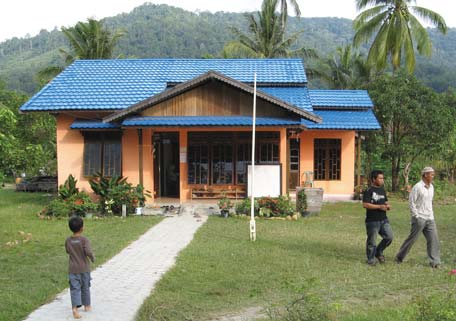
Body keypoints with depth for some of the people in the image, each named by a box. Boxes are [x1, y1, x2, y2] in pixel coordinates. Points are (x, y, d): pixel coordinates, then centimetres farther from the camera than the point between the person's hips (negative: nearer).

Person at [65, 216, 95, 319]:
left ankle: (75, 308, -18)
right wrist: (93, 258, -8)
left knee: (75, 288, 0)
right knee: (85, 287, 16)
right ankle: (87, 305, 30)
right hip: (84, 268, -2)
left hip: (73, 269, 2)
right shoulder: (84, 240, -16)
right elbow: (88, 252, -26)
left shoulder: (68, 240, -2)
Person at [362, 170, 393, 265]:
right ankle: (371, 259, 20)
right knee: (372, 241, 3)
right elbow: (365, 204, -20)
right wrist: (379, 206, -20)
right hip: (372, 221, -7)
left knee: (389, 237, 1)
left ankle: (379, 252, 23)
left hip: (384, 220, 7)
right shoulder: (368, 191, -11)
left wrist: (387, 206, 1)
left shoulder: (382, 190, 13)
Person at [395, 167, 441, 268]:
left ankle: (435, 261, 7)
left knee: (433, 239, 1)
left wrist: (431, 215, 13)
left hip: (430, 219, 7)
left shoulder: (431, 187, 10)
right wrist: (416, 216, -13)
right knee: (412, 238, 1)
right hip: (419, 218, -7)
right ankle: (399, 257, 15)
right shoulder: (418, 187, -14)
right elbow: (411, 202, -13)